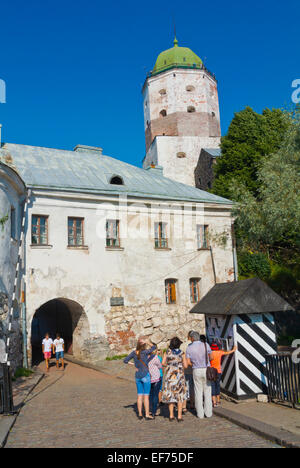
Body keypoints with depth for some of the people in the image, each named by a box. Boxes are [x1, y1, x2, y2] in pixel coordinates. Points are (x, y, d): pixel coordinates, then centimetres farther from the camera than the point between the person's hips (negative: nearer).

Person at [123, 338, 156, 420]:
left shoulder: (134, 353, -2)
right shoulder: (145, 352, -15)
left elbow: (125, 360, 5)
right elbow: (154, 347, -2)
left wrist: (133, 364, 9)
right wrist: (147, 341, -1)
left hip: (137, 376, 5)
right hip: (145, 375, -5)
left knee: (140, 395, 11)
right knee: (146, 395, 1)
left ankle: (140, 414, 16)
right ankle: (147, 414, 5)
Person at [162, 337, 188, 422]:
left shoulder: (167, 352, 0)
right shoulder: (182, 353, -3)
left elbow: (163, 363, -7)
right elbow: (185, 365, -5)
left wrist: (169, 366, 11)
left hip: (170, 375, 2)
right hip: (179, 375, -2)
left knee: (170, 395, 11)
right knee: (180, 395, 6)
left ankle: (171, 415, 12)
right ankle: (179, 416, 4)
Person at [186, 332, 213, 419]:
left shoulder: (189, 348, -4)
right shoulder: (205, 345, -6)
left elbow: (188, 362, -4)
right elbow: (210, 358, 4)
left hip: (196, 371, 0)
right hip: (206, 370, 0)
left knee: (198, 392, 7)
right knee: (207, 392, 9)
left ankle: (200, 414, 9)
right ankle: (208, 412, 12)